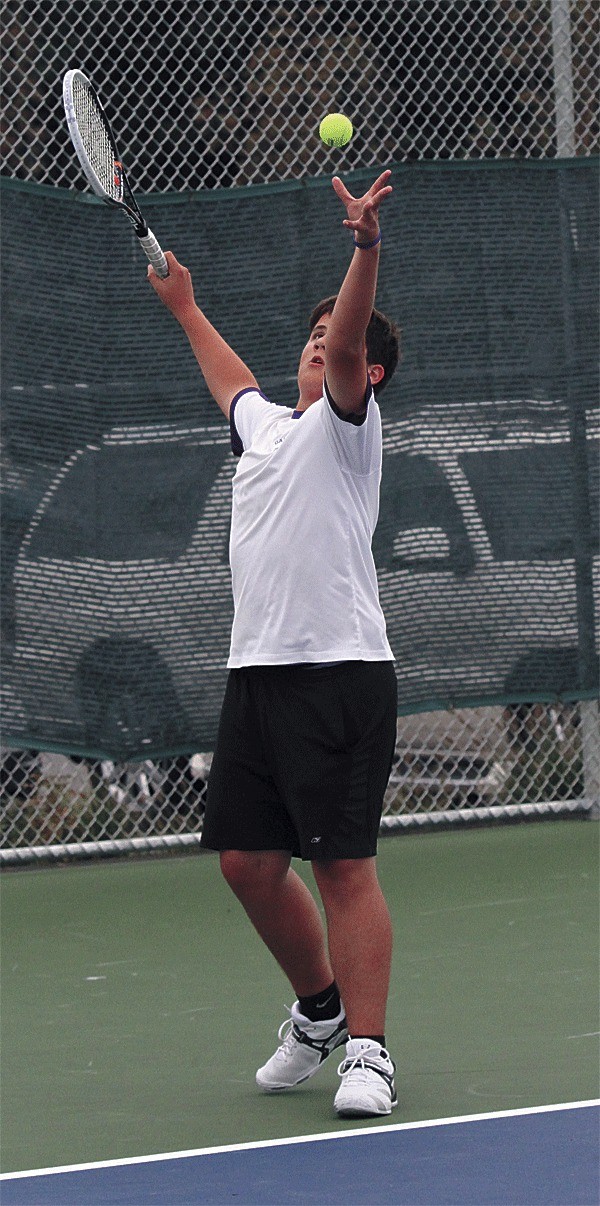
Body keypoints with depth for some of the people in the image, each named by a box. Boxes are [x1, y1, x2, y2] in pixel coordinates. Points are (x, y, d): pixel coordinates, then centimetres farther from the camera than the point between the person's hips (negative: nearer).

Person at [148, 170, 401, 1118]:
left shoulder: (346, 422, 1)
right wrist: (185, 308, 56)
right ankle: (320, 1010, 28)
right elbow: (231, 378, 45)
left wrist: (367, 248, -36)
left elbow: (348, 345, -20)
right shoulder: (265, 425, 22)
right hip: (256, 672, 8)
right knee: (248, 861, 8)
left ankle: (367, 1051, -9)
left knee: (343, 864, -10)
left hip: (341, 673, -8)